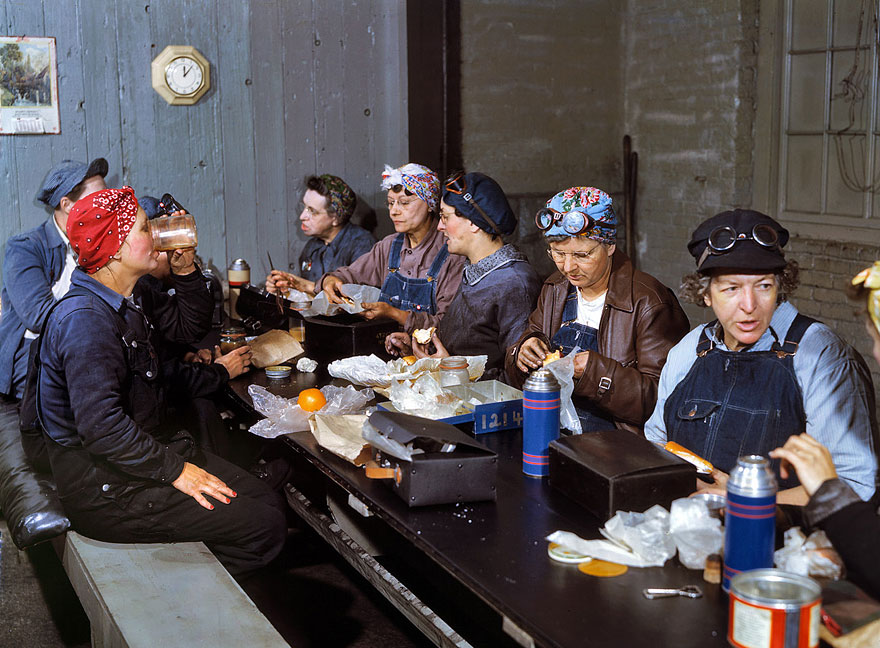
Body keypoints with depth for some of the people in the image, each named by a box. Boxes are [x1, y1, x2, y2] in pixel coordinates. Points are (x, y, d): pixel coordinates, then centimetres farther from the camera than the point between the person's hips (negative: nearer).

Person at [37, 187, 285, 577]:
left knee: (269, 500, 2)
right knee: (264, 527, -13)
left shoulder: (122, 306, 11)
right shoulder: (85, 319, -22)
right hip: (104, 491, -10)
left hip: (147, 450, 10)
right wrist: (174, 470, -23)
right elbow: (100, 426, -29)